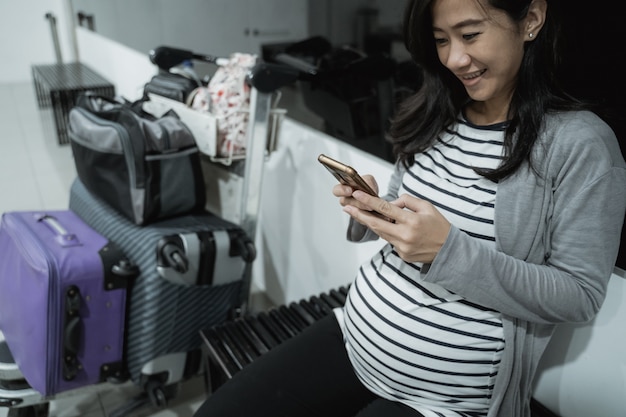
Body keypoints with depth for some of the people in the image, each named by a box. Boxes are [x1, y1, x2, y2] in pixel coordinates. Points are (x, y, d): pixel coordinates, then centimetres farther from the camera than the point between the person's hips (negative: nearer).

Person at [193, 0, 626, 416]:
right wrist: (372, 211, -9)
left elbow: (582, 296, -14)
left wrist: (449, 250, -26)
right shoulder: (433, 117, 4)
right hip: (355, 332, 6)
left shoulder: (581, 144, -14)